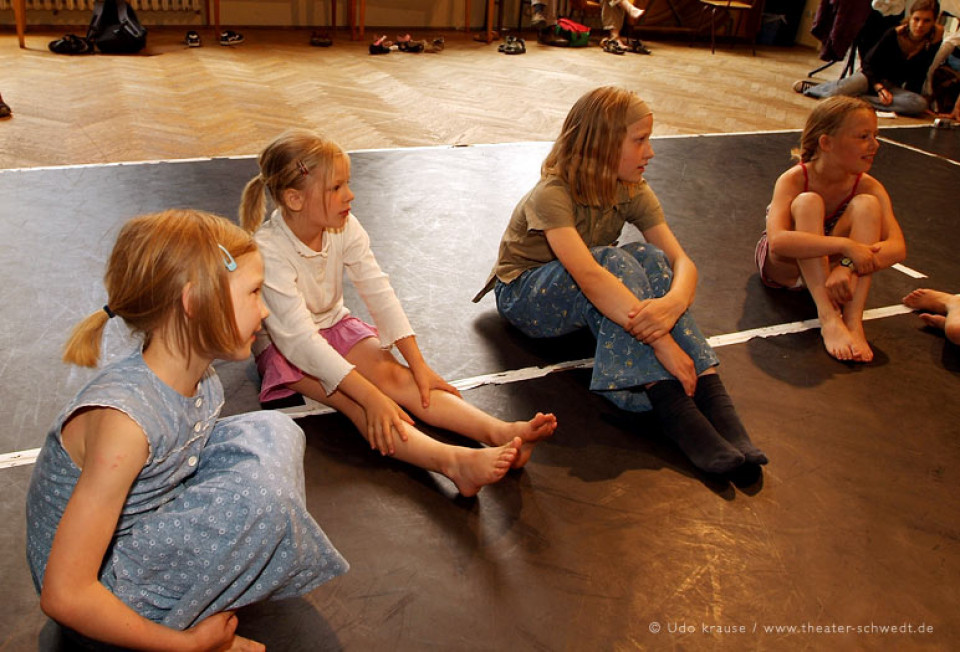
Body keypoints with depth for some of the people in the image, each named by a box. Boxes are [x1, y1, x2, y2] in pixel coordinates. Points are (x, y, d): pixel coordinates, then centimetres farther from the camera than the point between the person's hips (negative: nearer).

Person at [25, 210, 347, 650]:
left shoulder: (202, 384, -7)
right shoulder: (125, 417, -32)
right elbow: (64, 596, -30)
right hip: (100, 594, -8)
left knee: (271, 432, 1)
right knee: (259, 496, -26)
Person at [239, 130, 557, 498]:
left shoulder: (343, 226, -10)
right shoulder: (268, 251, -28)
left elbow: (379, 292, -10)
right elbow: (300, 339, -33)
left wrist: (418, 364, -16)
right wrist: (370, 396, -38)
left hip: (335, 325, 5)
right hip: (284, 347, -5)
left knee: (395, 374, -20)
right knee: (350, 398, -30)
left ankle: (499, 432, -38)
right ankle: (452, 461, -53)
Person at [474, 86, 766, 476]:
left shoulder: (632, 192, -6)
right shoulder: (552, 195, -27)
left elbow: (682, 261, -18)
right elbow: (589, 275, -42)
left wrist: (674, 302, -42)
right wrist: (662, 341, -48)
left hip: (587, 299, 6)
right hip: (524, 295, -5)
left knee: (649, 258, -26)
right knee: (615, 261, -34)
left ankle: (711, 395, -33)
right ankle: (671, 407, -39)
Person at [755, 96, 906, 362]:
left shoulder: (869, 187, -14)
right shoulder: (794, 180, -24)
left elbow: (897, 247, -27)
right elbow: (778, 240, -42)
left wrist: (848, 266, -43)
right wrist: (845, 245, -46)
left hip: (831, 265, 3)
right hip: (782, 265, -3)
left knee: (866, 205, -23)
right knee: (808, 203, -31)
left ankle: (853, 319, -32)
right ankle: (829, 318, -41)